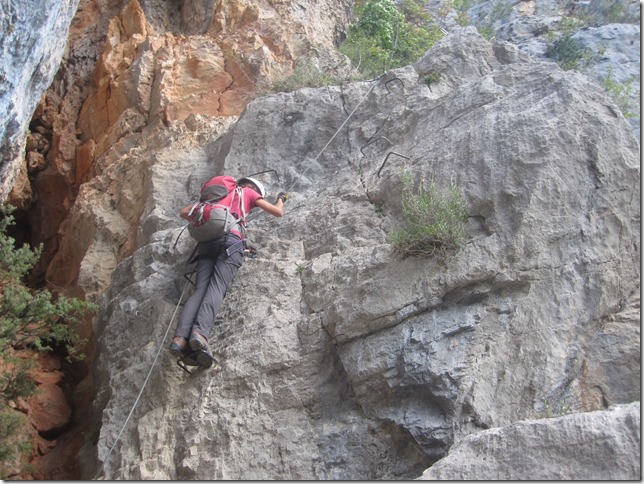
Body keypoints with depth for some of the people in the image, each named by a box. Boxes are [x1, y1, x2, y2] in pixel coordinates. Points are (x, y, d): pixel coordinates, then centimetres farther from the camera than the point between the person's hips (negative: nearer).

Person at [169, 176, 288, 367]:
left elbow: (184, 213, 34)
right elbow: (278, 212, 26)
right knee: (217, 287, -19)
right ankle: (200, 333, -44)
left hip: (206, 240, 4)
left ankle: (180, 337, -32)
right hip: (230, 239, -4)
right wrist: (281, 198, 47)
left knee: (200, 289, -10)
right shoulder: (248, 192, 26)